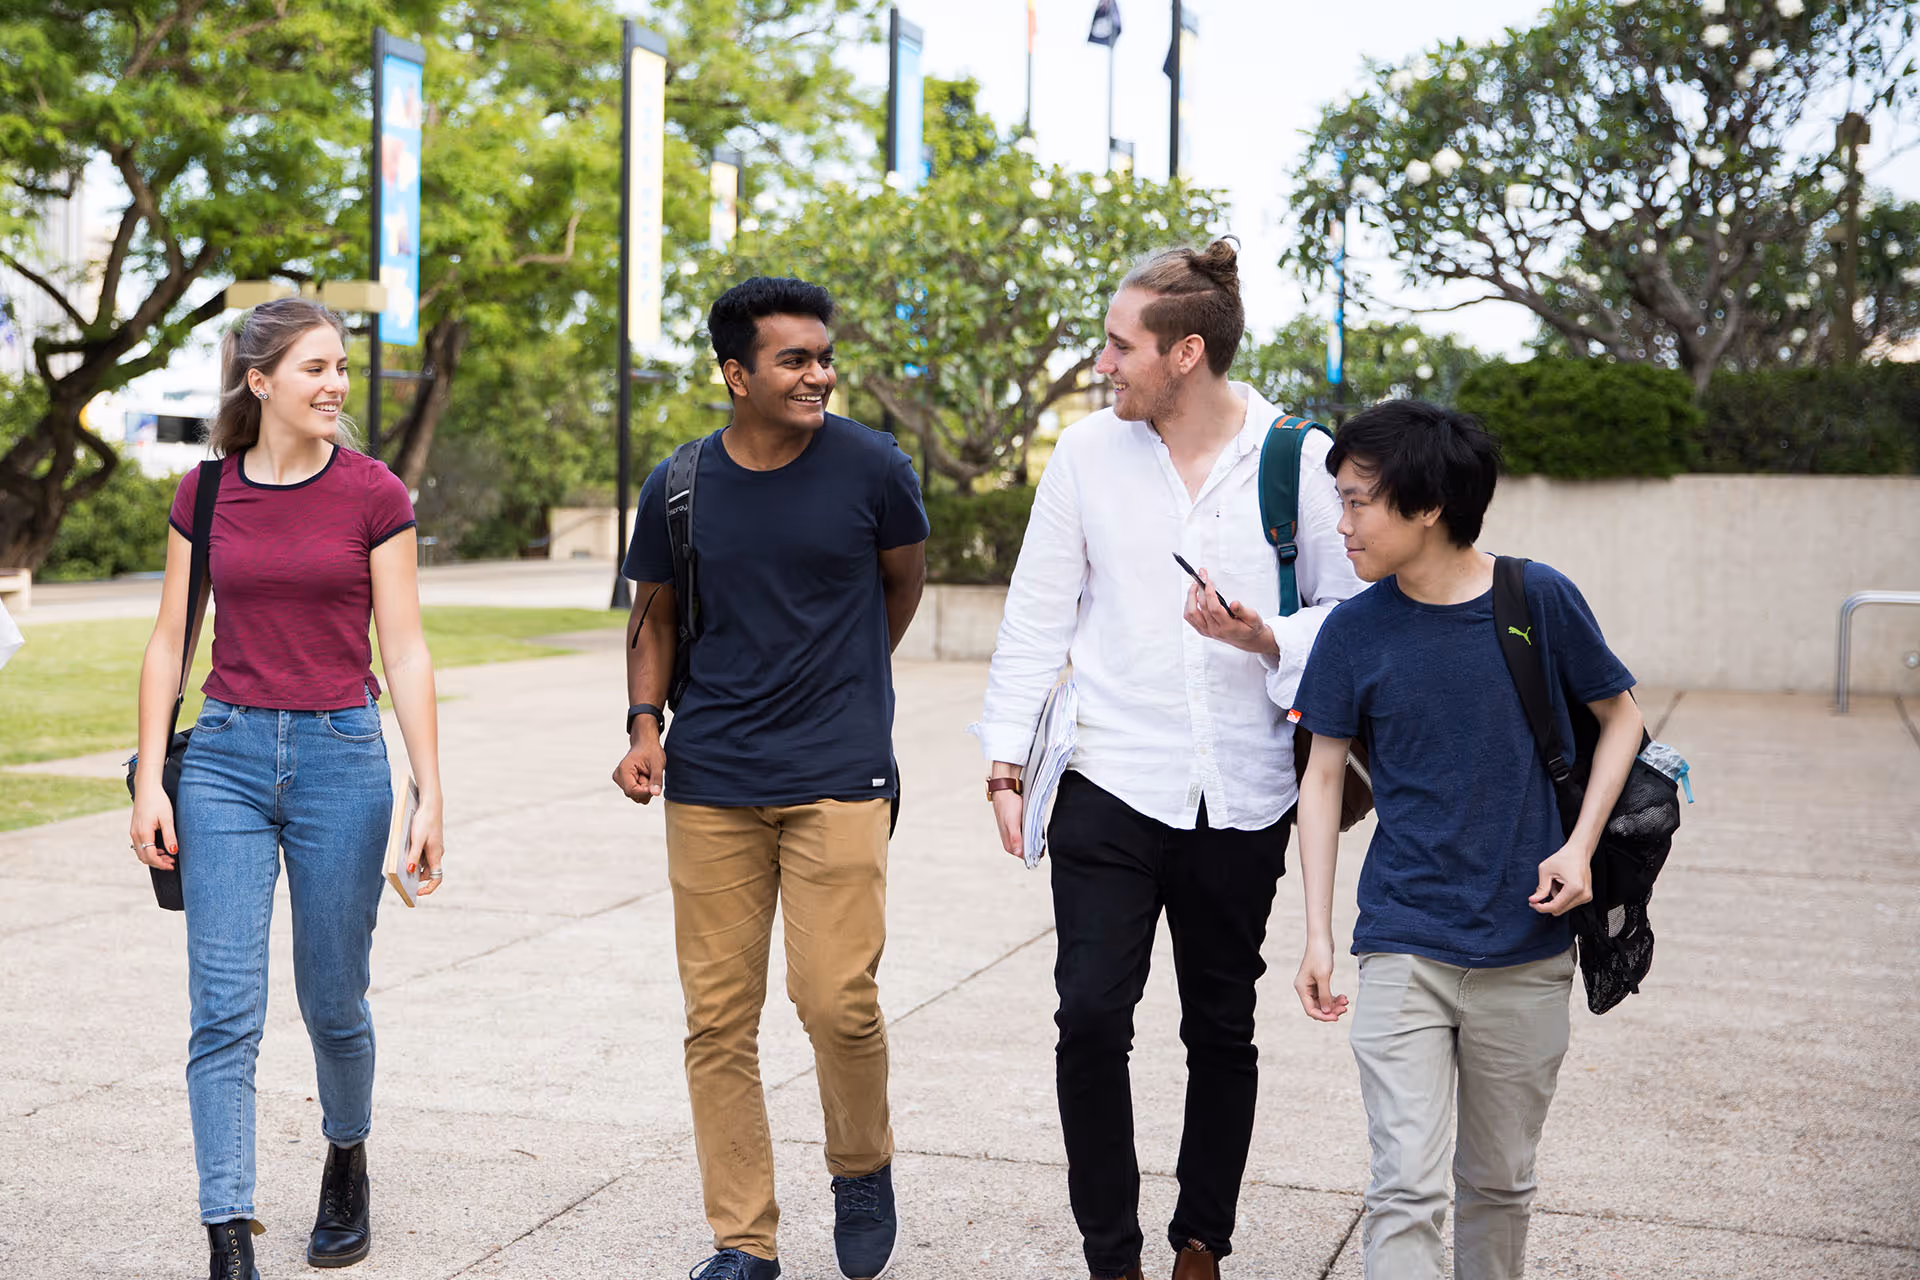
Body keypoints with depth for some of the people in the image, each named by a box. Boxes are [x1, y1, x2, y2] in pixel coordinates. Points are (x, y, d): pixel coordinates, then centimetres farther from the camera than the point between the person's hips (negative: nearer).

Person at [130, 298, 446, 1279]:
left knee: (332, 1004, 11)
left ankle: (347, 1164, 38)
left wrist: (430, 795, -5)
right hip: (225, 757, 1)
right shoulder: (204, 495, 4)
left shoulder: (372, 494, -2)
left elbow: (404, 654, -2)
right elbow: (169, 645, 7)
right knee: (225, 1013, -5)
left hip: (340, 757, -1)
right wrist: (148, 784, 0)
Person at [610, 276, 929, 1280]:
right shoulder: (678, 487, 3)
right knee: (718, 1017, 3)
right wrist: (644, 724, 2)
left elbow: (904, 582, 15)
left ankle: (863, 1169, 20)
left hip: (839, 778, -2)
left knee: (837, 998, -10)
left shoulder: (872, 468, -2)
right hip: (710, 782, 2)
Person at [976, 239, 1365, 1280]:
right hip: (1110, 785, 0)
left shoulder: (1300, 459, -2)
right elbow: (1037, 615, 7)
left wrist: (1268, 639, -16)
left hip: (1243, 796, 0)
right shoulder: (1087, 451, 2)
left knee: (1223, 1031, 10)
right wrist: (1008, 762, 5)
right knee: (1092, 1019, -6)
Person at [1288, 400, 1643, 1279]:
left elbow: (1620, 716, 7)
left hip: (1526, 951, 1)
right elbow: (1323, 777, 5)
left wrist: (1579, 844, -6)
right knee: (1406, 1188, -8)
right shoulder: (1354, 631, -3)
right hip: (1402, 949, 0)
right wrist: (1318, 933, 0)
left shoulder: (1539, 599, -6)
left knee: (1500, 1180, 14)